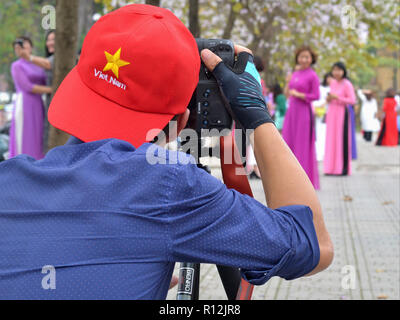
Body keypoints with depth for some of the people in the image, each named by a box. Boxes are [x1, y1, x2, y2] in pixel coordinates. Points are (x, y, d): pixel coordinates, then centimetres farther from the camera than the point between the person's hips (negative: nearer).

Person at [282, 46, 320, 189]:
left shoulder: (312, 76, -5)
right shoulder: (294, 74, 14)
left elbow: (316, 96, -8)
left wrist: (299, 94, -15)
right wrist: (288, 83, 1)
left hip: (304, 112, -7)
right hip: (291, 111, 7)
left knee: (303, 145, -4)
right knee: (288, 143, 6)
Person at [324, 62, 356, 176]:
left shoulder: (347, 84, -10)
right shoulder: (332, 82, 11)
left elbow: (352, 100, -13)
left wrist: (337, 98, -17)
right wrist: (329, 99, 1)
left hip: (341, 113, -7)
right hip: (332, 112, 7)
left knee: (342, 139, -6)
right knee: (331, 139, 6)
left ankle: (343, 168, -2)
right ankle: (331, 167, 11)